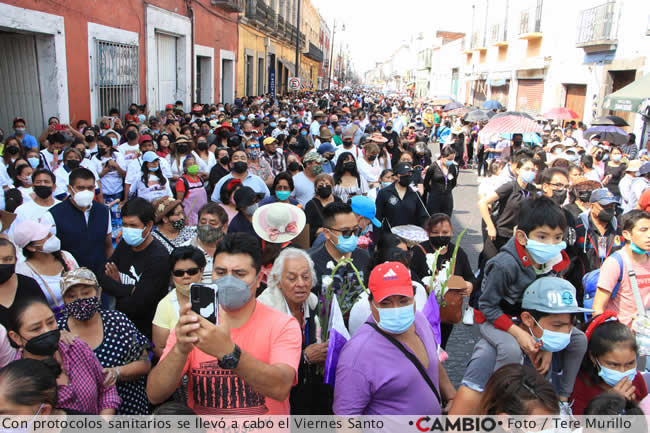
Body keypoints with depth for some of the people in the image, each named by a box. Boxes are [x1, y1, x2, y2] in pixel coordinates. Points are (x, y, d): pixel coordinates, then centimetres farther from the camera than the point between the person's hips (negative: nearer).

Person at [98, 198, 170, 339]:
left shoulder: (158, 258, -22)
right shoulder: (125, 244, 3)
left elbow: (136, 305, -23)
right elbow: (100, 277, -3)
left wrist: (116, 287, -5)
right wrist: (129, 290, -19)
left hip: (145, 332, -7)